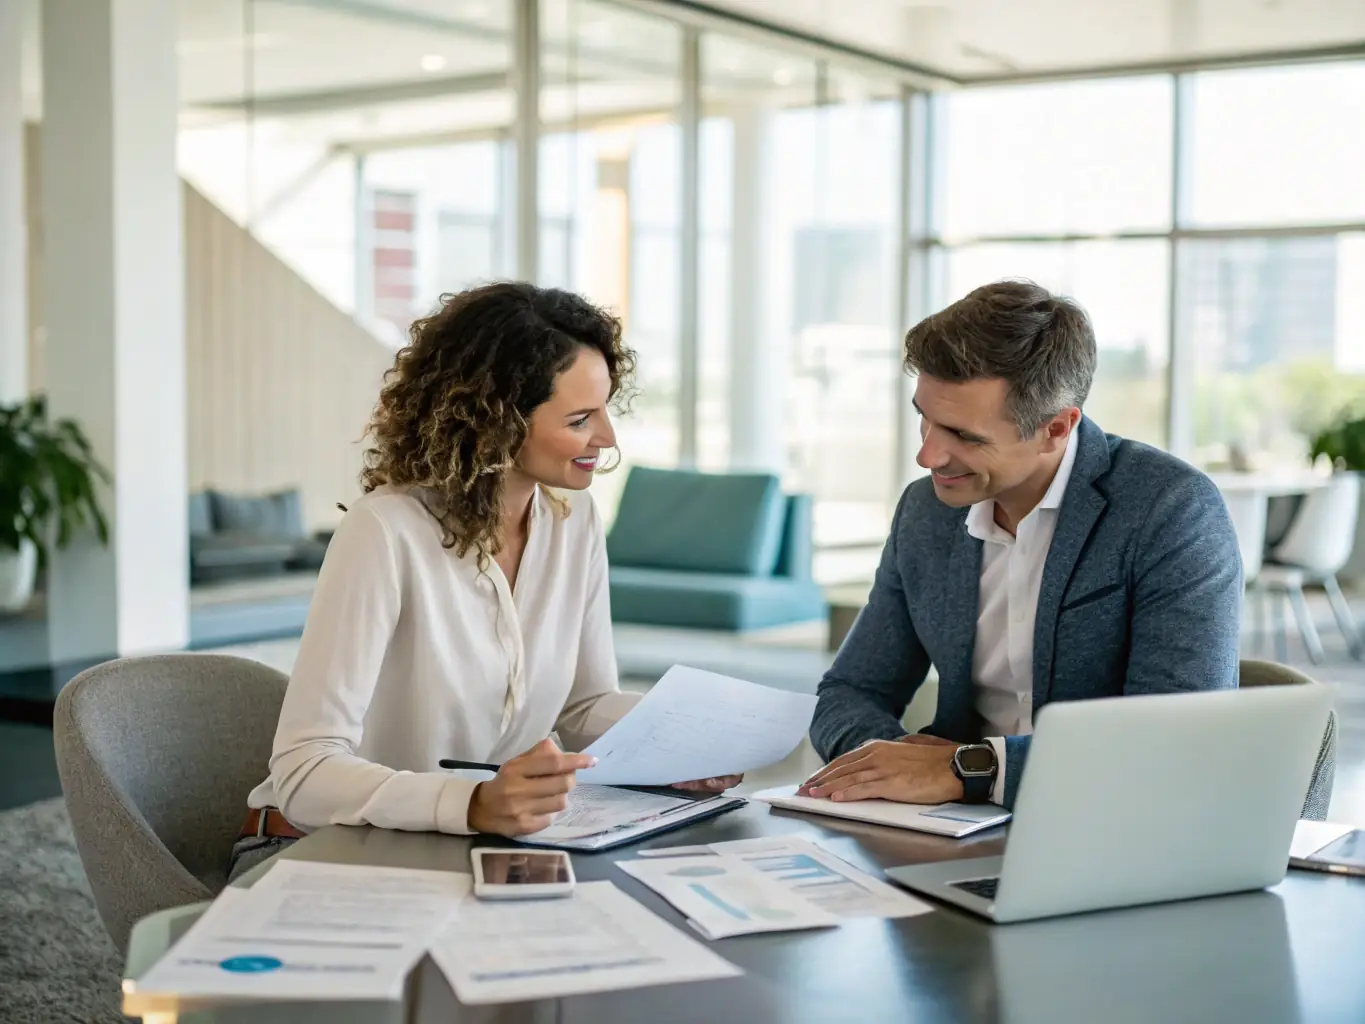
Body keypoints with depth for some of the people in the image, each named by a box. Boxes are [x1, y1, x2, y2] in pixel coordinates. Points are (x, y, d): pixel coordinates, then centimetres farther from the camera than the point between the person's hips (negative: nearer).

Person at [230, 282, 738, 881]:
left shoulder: (575, 521, -2)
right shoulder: (387, 533, -22)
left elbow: (586, 702, 10)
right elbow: (304, 770, -27)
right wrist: (472, 804, -43)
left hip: (476, 851, 6)